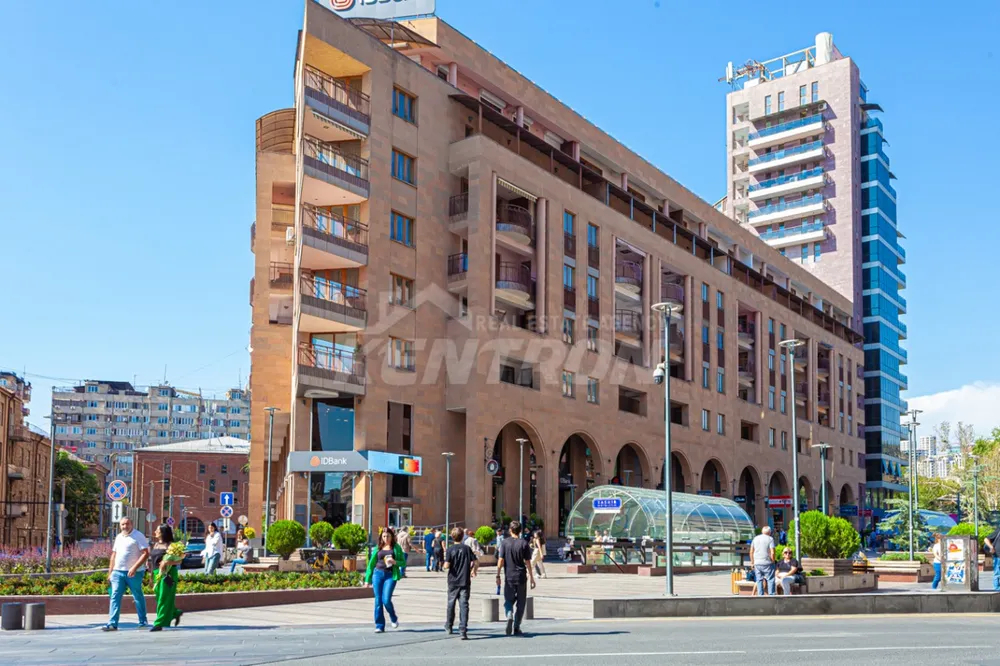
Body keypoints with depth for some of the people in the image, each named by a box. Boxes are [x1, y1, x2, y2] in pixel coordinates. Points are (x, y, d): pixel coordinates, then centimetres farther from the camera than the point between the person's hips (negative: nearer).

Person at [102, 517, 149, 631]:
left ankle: (143, 622, 15)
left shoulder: (138, 536, -5)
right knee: (115, 597, -3)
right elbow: (114, 555, 21)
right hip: (118, 571, 6)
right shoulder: (118, 537, 15)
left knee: (138, 597, 4)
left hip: (134, 573, -6)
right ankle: (112, 624, -6)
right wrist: (110, 572, 16)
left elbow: (146, 553, -12)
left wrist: (134, 567, -21)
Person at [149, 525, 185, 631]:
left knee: (163, 599, -5)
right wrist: (152, 576, 14)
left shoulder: (170, 545, -7)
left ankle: (159, 623, -3)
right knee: (159, 598, 11)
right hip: (157, 574, 8)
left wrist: (167, 562, -24)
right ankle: (175, 613, 30)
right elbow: (152, 560, 17)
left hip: (167, 574, -8)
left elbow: (179, 560, -9)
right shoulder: (156, 545, 13)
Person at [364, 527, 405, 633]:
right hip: (378, 573, 3)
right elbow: (371, 564, 14)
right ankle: (379, 626, 9)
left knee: (386, 600, -13)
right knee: (378, 601, 0)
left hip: (391, 575, -3)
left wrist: (395, 562, -14)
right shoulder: (378, 548, 10)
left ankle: (394, 618, 16)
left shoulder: (396, 547, 6)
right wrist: (367, 580, 12)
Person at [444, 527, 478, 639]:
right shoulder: (467, 548, -1)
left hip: (453, 581, 0)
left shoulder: (450, 549, -7)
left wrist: (444, 565, 8)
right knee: (464, 605, -3)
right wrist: (474, 570, 17)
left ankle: (449, 626, 35)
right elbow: (476, 562, -2)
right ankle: (463, 630, -14)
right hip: (465, 581, 0)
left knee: (451, 603, 18)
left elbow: (447, 565, -16)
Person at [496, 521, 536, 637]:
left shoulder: (505, 543, -1)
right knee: (520, 603, 10)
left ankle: (509, 616, -17)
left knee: (508, 600, 13)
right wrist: (531, 578, 3)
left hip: (509, 577, 0)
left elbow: (500, 560, -4)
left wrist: (498, 575, 3)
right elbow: (527, 562, -3)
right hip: (521, 577, 0)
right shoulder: (524, 543, -3)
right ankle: (516, 628, 10)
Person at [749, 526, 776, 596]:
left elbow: (751, 552, 12)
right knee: (770, 579, 1)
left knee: (759, 580, 9)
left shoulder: (755, 538, 11)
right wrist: (773, 561, 1)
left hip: (757, 563, 4)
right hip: (767, 563, -4)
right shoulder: (770, 539, -3)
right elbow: (772, 553, -11)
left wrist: (752, 562, 19)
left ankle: (760, 595, 8)